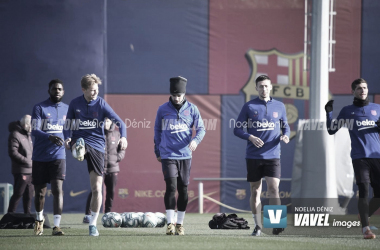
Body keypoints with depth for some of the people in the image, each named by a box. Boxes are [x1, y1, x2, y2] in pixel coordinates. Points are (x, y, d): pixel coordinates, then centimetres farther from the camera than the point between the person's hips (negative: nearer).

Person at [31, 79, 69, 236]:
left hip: (58, 156, 1)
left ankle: (56, 226, -17)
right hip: (40, 157, -1)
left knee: (57, 189, -14)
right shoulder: (39, 108, -2)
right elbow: (34, 130, -13)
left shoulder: (67, 109, 10)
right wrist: (49, 137, -31)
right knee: (40, 192, 9)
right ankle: (39, 219, 35)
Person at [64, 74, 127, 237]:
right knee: (79, 145, -41)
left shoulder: (101, 104, -2)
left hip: (97, 145, -1)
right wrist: (67, 139, -4)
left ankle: (93, 224, 7)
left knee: (96, 188, -2)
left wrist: (123, 137, -26)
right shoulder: (75, 104, 4)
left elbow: (120, 122, -6)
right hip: (79, 140, 1)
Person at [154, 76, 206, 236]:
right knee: (171, 187, -14)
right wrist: (157, 152, 14)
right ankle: (170, 224, -14)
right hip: (168, 155, -2)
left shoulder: (192, 109, 4)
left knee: (183, 189, 6)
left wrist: (195, 140, -14)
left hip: (185, 155, 2)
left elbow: (201, 128, 7)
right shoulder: (162, 109, 4)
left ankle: (180, 224, 15)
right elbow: (157, 131, 13)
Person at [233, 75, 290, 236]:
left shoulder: (279, 106, 8)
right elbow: (237, 129, 3)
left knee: (273, 188, -14)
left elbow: (285, 126, 18)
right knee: (255, 191, 5)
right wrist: (250, 137, -14)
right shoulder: (249, 107, 3)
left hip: (272, 155, 0)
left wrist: (285, 136, -5)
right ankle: (258, 226, 14)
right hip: (253, 156, 0)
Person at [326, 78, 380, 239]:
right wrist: (329, 112, -3)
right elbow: (332, 130, 11)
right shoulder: (347, 111, 11)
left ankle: (364, 217, 23)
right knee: (364, 191, -14)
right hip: (359, 157, -3)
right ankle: (365, 228, -15)